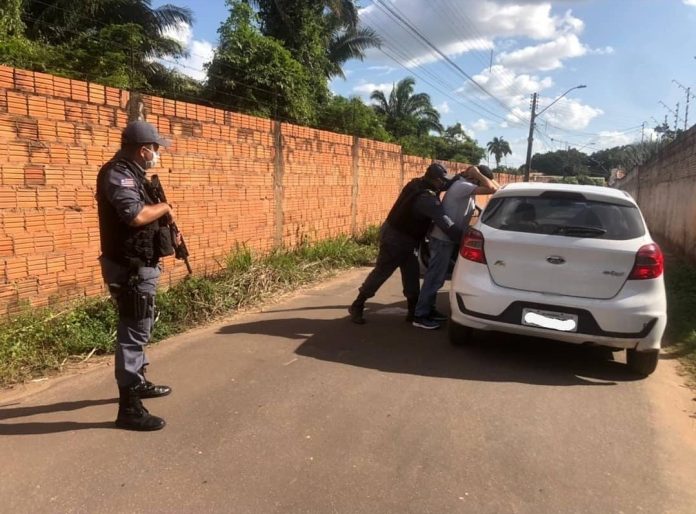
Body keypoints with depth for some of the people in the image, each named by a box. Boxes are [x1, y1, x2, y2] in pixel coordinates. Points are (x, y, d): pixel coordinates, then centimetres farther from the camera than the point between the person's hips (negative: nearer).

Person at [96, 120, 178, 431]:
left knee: (140, 328, 22)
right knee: (134, 332, -7)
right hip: (130, 268, -11)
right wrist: (164, 207, -14)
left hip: (141, 265, 11)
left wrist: (163, 215, 2)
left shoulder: (132, 174, 14)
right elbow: (135, 215, -31)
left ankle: (138, 383, 39)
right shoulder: (118, 175, -17)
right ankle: (129, 408, 0)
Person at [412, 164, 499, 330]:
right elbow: (493, 189, -25)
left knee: (436, 277, 16)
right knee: (434, 278, -6)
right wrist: (477, 174, -14)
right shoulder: (462, 186, -19)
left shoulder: (466, 186, 11)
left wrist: (477, 175, 9)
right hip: (443, 239, -10)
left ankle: (428, 310, 27)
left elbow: (495, 187, 21)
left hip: (446, 238, 10)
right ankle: (419, 316, -1)